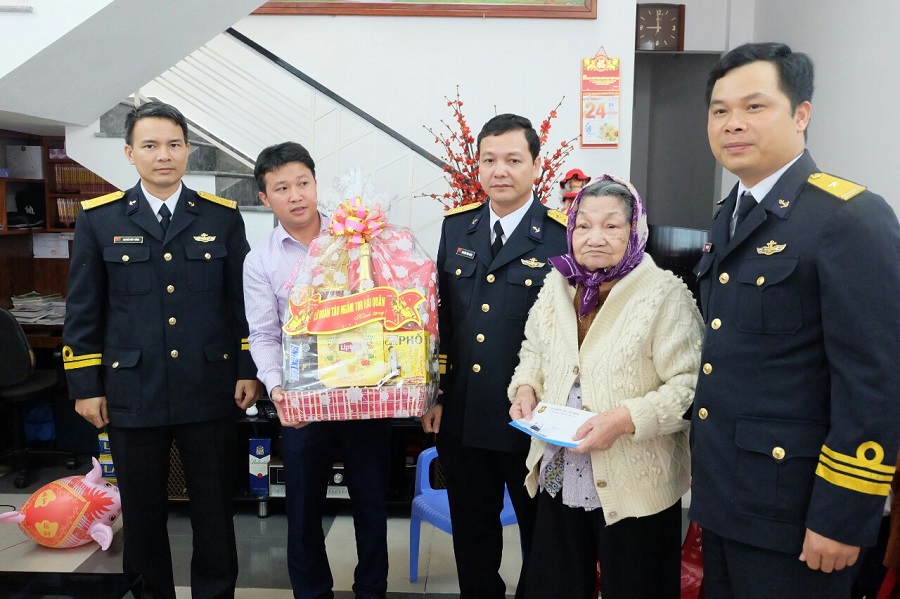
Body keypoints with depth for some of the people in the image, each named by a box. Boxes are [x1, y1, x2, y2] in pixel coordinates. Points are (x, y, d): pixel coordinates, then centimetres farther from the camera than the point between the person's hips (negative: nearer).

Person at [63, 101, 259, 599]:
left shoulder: (223, 216, 3)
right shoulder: (99, 218, 3)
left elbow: (243, 301, 4)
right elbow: (82, 311, 4)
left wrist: (248, 370, 0)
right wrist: (85, 386, 1)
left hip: (210, 391, 0)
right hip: (132, 394, 0)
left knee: (214, 507, 11)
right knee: (142, 512, 14)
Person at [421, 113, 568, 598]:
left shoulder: (562, 237, -10)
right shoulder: (456, 227, 5)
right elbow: (441, 317, 9)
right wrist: (434, 395, 7)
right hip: (462, 417, 5)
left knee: (541, 536, 17)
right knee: (472, 535, 21)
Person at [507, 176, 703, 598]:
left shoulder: (664, 293, -13)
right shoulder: (557, 283, 5)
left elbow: (691, 385, -17)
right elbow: (533, 351, 16)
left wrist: (627, 418, -26)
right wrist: (525, 388, -3)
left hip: (633, 488, -5)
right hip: (558, 480, 5)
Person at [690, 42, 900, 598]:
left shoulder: (853, 218, -16)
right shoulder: (732, 215, 8)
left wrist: (842, 518, -18)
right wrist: (705, 463, 15)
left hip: (790, 508, -7)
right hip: (722, 493, 8)